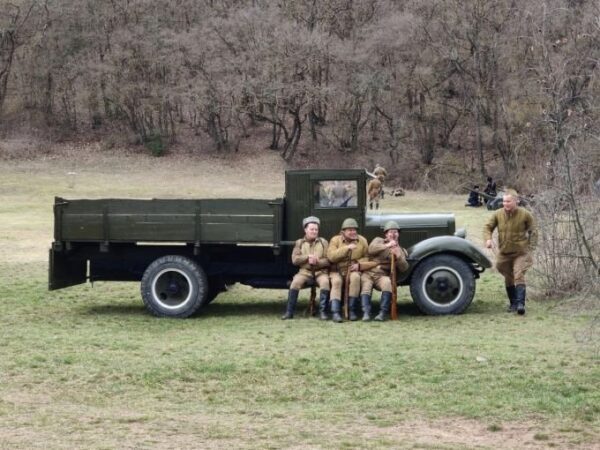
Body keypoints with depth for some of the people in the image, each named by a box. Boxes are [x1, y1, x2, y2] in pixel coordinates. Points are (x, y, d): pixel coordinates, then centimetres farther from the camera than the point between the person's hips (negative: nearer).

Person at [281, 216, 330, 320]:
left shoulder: (323, 242, 10)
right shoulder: (299, 243, 11)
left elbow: (328, 260, 3)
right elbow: (294, 260, 2)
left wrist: (317, 262, -15)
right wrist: (308, 257, -12)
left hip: (320, 271, 0)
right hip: (305, 271, 0)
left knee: (325, 282, -34)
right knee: (295, 282, -30)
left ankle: (323, 312, -26)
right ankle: (289, 312, -23)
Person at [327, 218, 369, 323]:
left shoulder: (362, 241, 6)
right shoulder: (335, 240, 0)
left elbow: (367, 257, 6)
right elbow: (331, 256, -15)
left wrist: (359, 264, -14)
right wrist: (347, 248, -22)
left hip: (354, 270, 1)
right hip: (337, 271, -1)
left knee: (355, 277, -33)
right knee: (336, 281, -33)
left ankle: (352, 310, -26)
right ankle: (335, 312, -35)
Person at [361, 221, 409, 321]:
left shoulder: (400, 250, 19)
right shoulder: (378, 241, 16)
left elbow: (403, 268, 4)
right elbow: (371, 249, -8)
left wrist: (398, 256, -14)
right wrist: (387, 246, -18)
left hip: (382, 276, 0)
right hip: (368, 273, 0)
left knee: (387, 282, -32)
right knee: (365, 286, -30)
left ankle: (383, 313, -32)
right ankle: (366, 313, -37)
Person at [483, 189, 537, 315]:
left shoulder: (525, 215, -8)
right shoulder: (498, 214, -3)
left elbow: (533, 231, 2)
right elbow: (488, 227, 6)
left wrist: (531, 247, -3)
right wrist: (488, 239, -14)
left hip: (520, 253, -4)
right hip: (504, 253, 4)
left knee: (519, 276, -18)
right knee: (508, 279, 13)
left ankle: (520, 303, -22)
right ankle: (513, 303, 26)